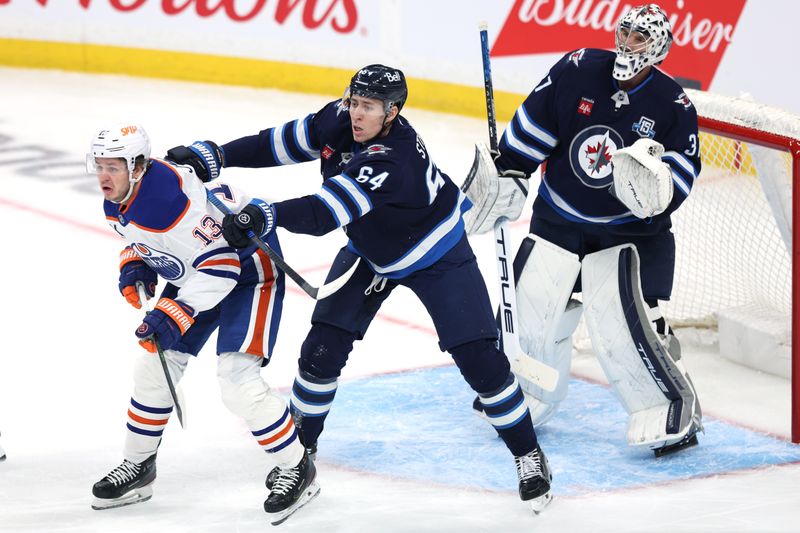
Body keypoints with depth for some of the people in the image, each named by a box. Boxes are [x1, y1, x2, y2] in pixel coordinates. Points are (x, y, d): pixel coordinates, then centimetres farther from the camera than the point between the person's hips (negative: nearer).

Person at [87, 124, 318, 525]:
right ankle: (137, 467, 27)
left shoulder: (173, 200, -35)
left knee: (237, 376, -19)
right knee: (156, 364, 11)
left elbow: (220, 266, -33)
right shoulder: (115, 200, -6)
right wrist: (135, 266, -4)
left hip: (247, 263, -10)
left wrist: (172, 315, -34)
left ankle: (296, 468, -3)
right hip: (193, 271, 10)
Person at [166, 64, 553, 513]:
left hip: (436, 254, -6)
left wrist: (265, 216, -64)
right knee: (323, 348, -3)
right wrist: (214, 155, -19)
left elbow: (326, 211, -51)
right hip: (370, 251, 6)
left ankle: (528, 455, 10)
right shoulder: (339, 121, -20)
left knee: (478, 358, -9)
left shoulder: (395, 160, -41)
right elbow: (281, 144, -8)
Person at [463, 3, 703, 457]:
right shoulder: (579, 70, -8)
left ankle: (674, 411, -2)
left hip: (629, 231, -3)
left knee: (625, 326, -17)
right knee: (530, 311, 3)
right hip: (559, 220, 3)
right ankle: (527, 400, 28)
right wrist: (507, 176, -1)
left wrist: (655, 182, -33)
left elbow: (682, 175, -12)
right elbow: (532, 126, 0)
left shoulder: (674, 106, -12)